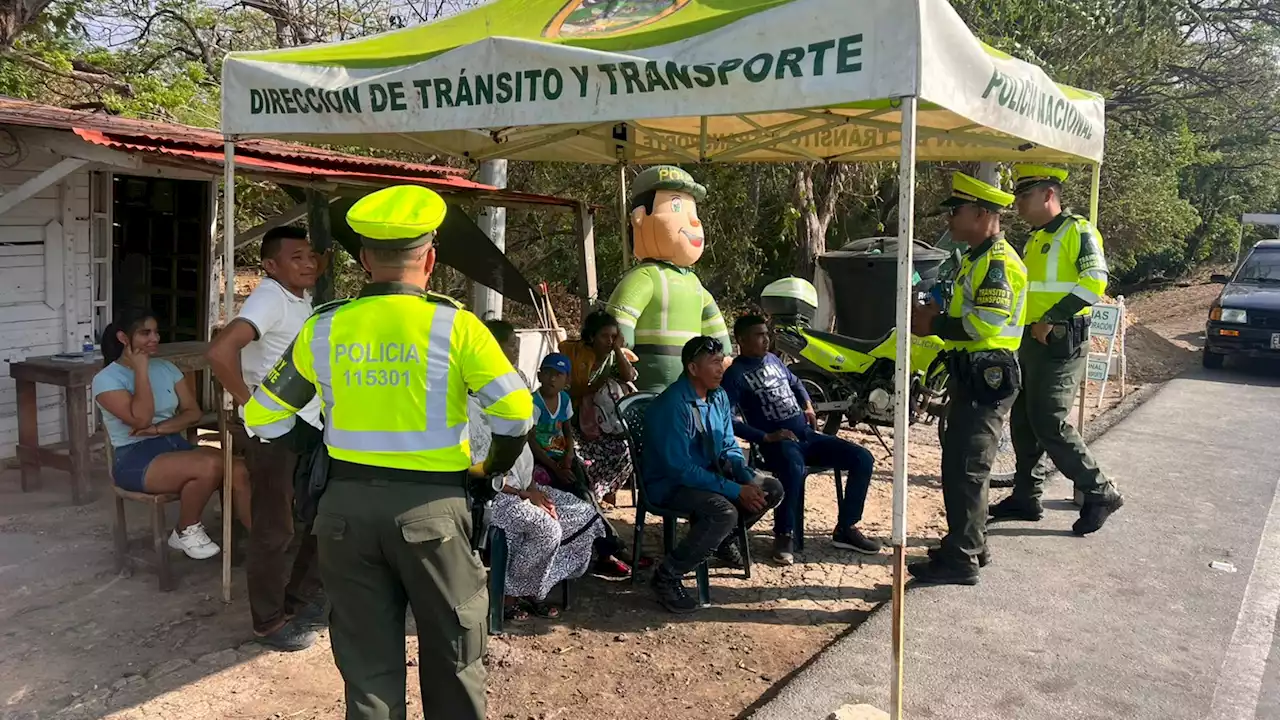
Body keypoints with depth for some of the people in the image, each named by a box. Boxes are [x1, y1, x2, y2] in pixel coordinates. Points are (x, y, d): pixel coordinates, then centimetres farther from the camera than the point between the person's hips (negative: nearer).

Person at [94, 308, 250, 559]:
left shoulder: (167, 368, 11)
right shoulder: (106, 379, -5)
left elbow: (194, 412, 7)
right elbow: (140, 418, -19)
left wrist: (158, 428, -11)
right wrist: (141, 370, -15)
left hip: (175, 444, 6)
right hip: (135, 458, -5)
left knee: (238, 471, -22)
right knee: (210, 466, -32)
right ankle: (186, 532, -7)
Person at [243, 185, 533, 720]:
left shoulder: (323, 328, 3)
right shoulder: (452, 324, -7)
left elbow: (262, 418, 10)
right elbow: (515, 412, -10)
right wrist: (490, 469, 6)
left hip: (346, 506, 3)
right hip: (430, 507, -3)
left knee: (367, 664, 15)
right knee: (452, 659, 13)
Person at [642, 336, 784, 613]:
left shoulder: (719, 397, 1)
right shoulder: (671, 405, -25)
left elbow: (729, 448, 9)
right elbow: (681, 468, -28)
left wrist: (748, 479, -12)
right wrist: (735, 490, -27)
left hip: (709, 472, 8)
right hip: (670, 483, -8)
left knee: (771, 489, -1)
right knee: (724, 512, -33)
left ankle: (722, 538, 20)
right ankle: (667, 576, -16)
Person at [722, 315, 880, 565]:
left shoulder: (773, 359, 16)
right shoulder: (735, 374, -7)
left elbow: (795, 383, 35)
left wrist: (808, 406, 16)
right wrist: (766, 437, -21)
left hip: (806, 434, 8)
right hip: (776, 441, -8)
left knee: (863, 459, -5)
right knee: (793, 468, -42)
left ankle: (846, 528, 5)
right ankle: (783, 535, -20)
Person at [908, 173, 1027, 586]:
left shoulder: (998, 263, -17)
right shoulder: (976, 258, 17)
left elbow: (986, 323, -26)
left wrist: (935, 326, -18)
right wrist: (937, 315, 9)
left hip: (986, 378, -11)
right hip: (970, 374, 11)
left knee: (965, 469, -7)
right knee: (960, 464, 18)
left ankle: (961, 560, 1)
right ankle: (970, 545, 30)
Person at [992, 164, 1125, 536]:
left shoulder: (1077, 230, -9)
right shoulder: (1035, 240, 19)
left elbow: (1094, 281, -20)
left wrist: (1050, 320, -21)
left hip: (1060, 342, -9)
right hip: (1032, 340, 9)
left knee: (1050, 425, -10)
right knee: (1023, 422, 11)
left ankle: (1100, 493, 4)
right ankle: (1026, 497, 21)